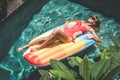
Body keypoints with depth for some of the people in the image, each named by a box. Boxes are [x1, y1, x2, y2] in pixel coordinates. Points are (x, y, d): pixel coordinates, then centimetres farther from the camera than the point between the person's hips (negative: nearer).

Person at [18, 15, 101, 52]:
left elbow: (99, 40, 4)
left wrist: (91, 37, -8)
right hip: (64, 31, 5)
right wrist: (66, 23, 18)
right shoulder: (82, 22, 27)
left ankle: (38, 47, -32)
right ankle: (25, 46, -17)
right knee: (46, 38, -19)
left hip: (69, 37, -5)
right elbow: (69, 21, 39)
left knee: (57, 31, -36)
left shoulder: (90, 28, 12)